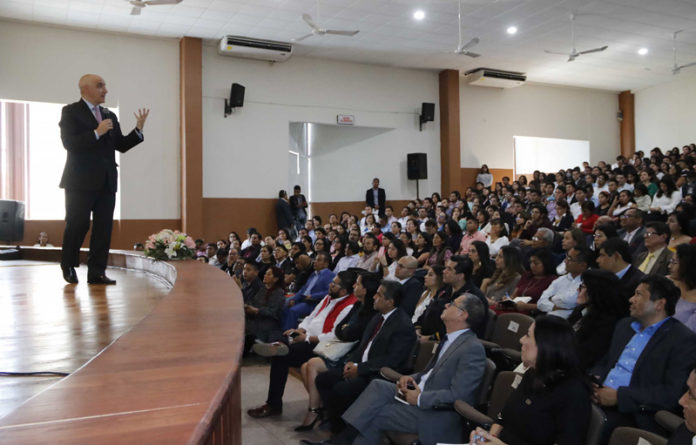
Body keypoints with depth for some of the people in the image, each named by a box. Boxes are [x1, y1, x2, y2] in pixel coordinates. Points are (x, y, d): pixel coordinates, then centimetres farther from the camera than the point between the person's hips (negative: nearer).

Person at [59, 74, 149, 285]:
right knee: (77, 225, 2)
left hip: (106, 181, 5)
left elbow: (121, 145, 12)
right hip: (81, 181, -5)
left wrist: (138, 129, -1)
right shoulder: (71, 112, 1)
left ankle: (97, 272, 8)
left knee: (104, 227, 2)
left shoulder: (110, 116, 17)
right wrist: (96, 133, -18)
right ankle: (68, 266, 23)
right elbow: (68, 142, -12)